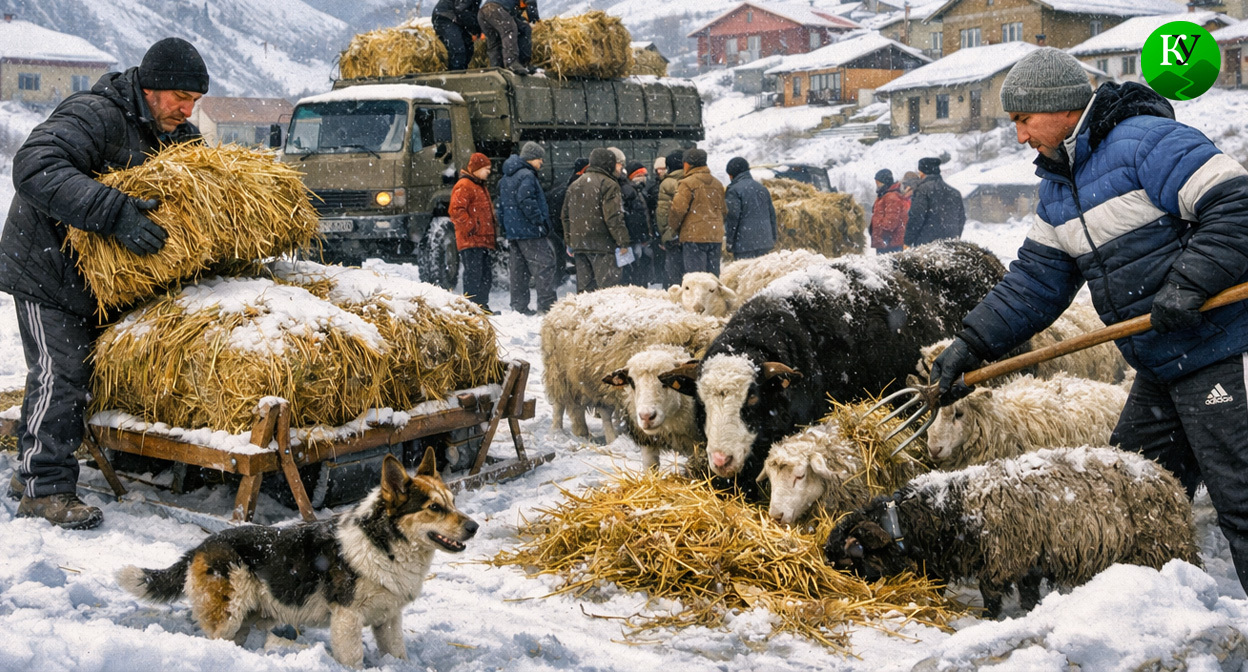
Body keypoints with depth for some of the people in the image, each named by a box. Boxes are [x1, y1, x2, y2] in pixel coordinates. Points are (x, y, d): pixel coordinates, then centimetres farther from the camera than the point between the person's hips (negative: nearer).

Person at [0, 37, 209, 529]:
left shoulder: (175, 133, 3)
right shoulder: (94, 115, -24)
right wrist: (113, 212, -47)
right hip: (47, 271, -8)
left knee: (80, 371, 12)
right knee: (60, 373, -9)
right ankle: (45, 489, -1)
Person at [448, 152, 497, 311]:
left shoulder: (479, 186, 24)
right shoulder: (464, 186, -9)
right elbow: (456, 211, -20)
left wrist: (491, 235, 23)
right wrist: (471, 227, -19)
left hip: (483, 241, 10)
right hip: (471, 241, -10)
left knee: (486, 275, 12)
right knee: (473, 274, -10)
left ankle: (482, 305, 20)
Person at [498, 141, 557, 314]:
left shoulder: (506, 178, 19)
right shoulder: (526, 175, -11)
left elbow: (501, 205, 23)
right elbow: (526, 201, -23)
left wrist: (506, 227, 23)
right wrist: (540, 221, -18)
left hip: (513, 232, 9)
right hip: (530, 231, -9)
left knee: (518, 270, 11)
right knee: (544, 265, -9)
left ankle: (519, 307, 12)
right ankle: (546, 305, -14)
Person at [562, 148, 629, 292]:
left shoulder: (575, 185, 17)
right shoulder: (608, 184, -7)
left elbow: (566, 215, 19)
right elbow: (614, 217, -14)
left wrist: (569, 242, 22)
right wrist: (623, 241, -10)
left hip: (578, 242, 7)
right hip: (602, 243, -7)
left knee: (584, 286, 10)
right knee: (609, 286, -7)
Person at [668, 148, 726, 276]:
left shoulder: (687, 184, -9)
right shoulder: (717, 184, 15)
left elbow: (677, 209, -11)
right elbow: (723, 209, 20)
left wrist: (673, 229, 4)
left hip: (694, 236, -7)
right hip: (715, 236, 7)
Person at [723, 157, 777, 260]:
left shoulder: (733, 190, -6)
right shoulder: (762, 189, 17)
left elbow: (732, 217, -11)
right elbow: (772, 214, 18)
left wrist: (728, 240, -6)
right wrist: (773, 238, 22)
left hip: (744, 243, -7)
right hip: (765, 242, 7)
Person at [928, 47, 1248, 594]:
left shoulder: (1147, 142, -15)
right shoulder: (1057, 188, 14)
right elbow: (1035, 280, 13)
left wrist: (1188, 283, -27)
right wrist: (972, 344, 5)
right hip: (1159, 369, 9)